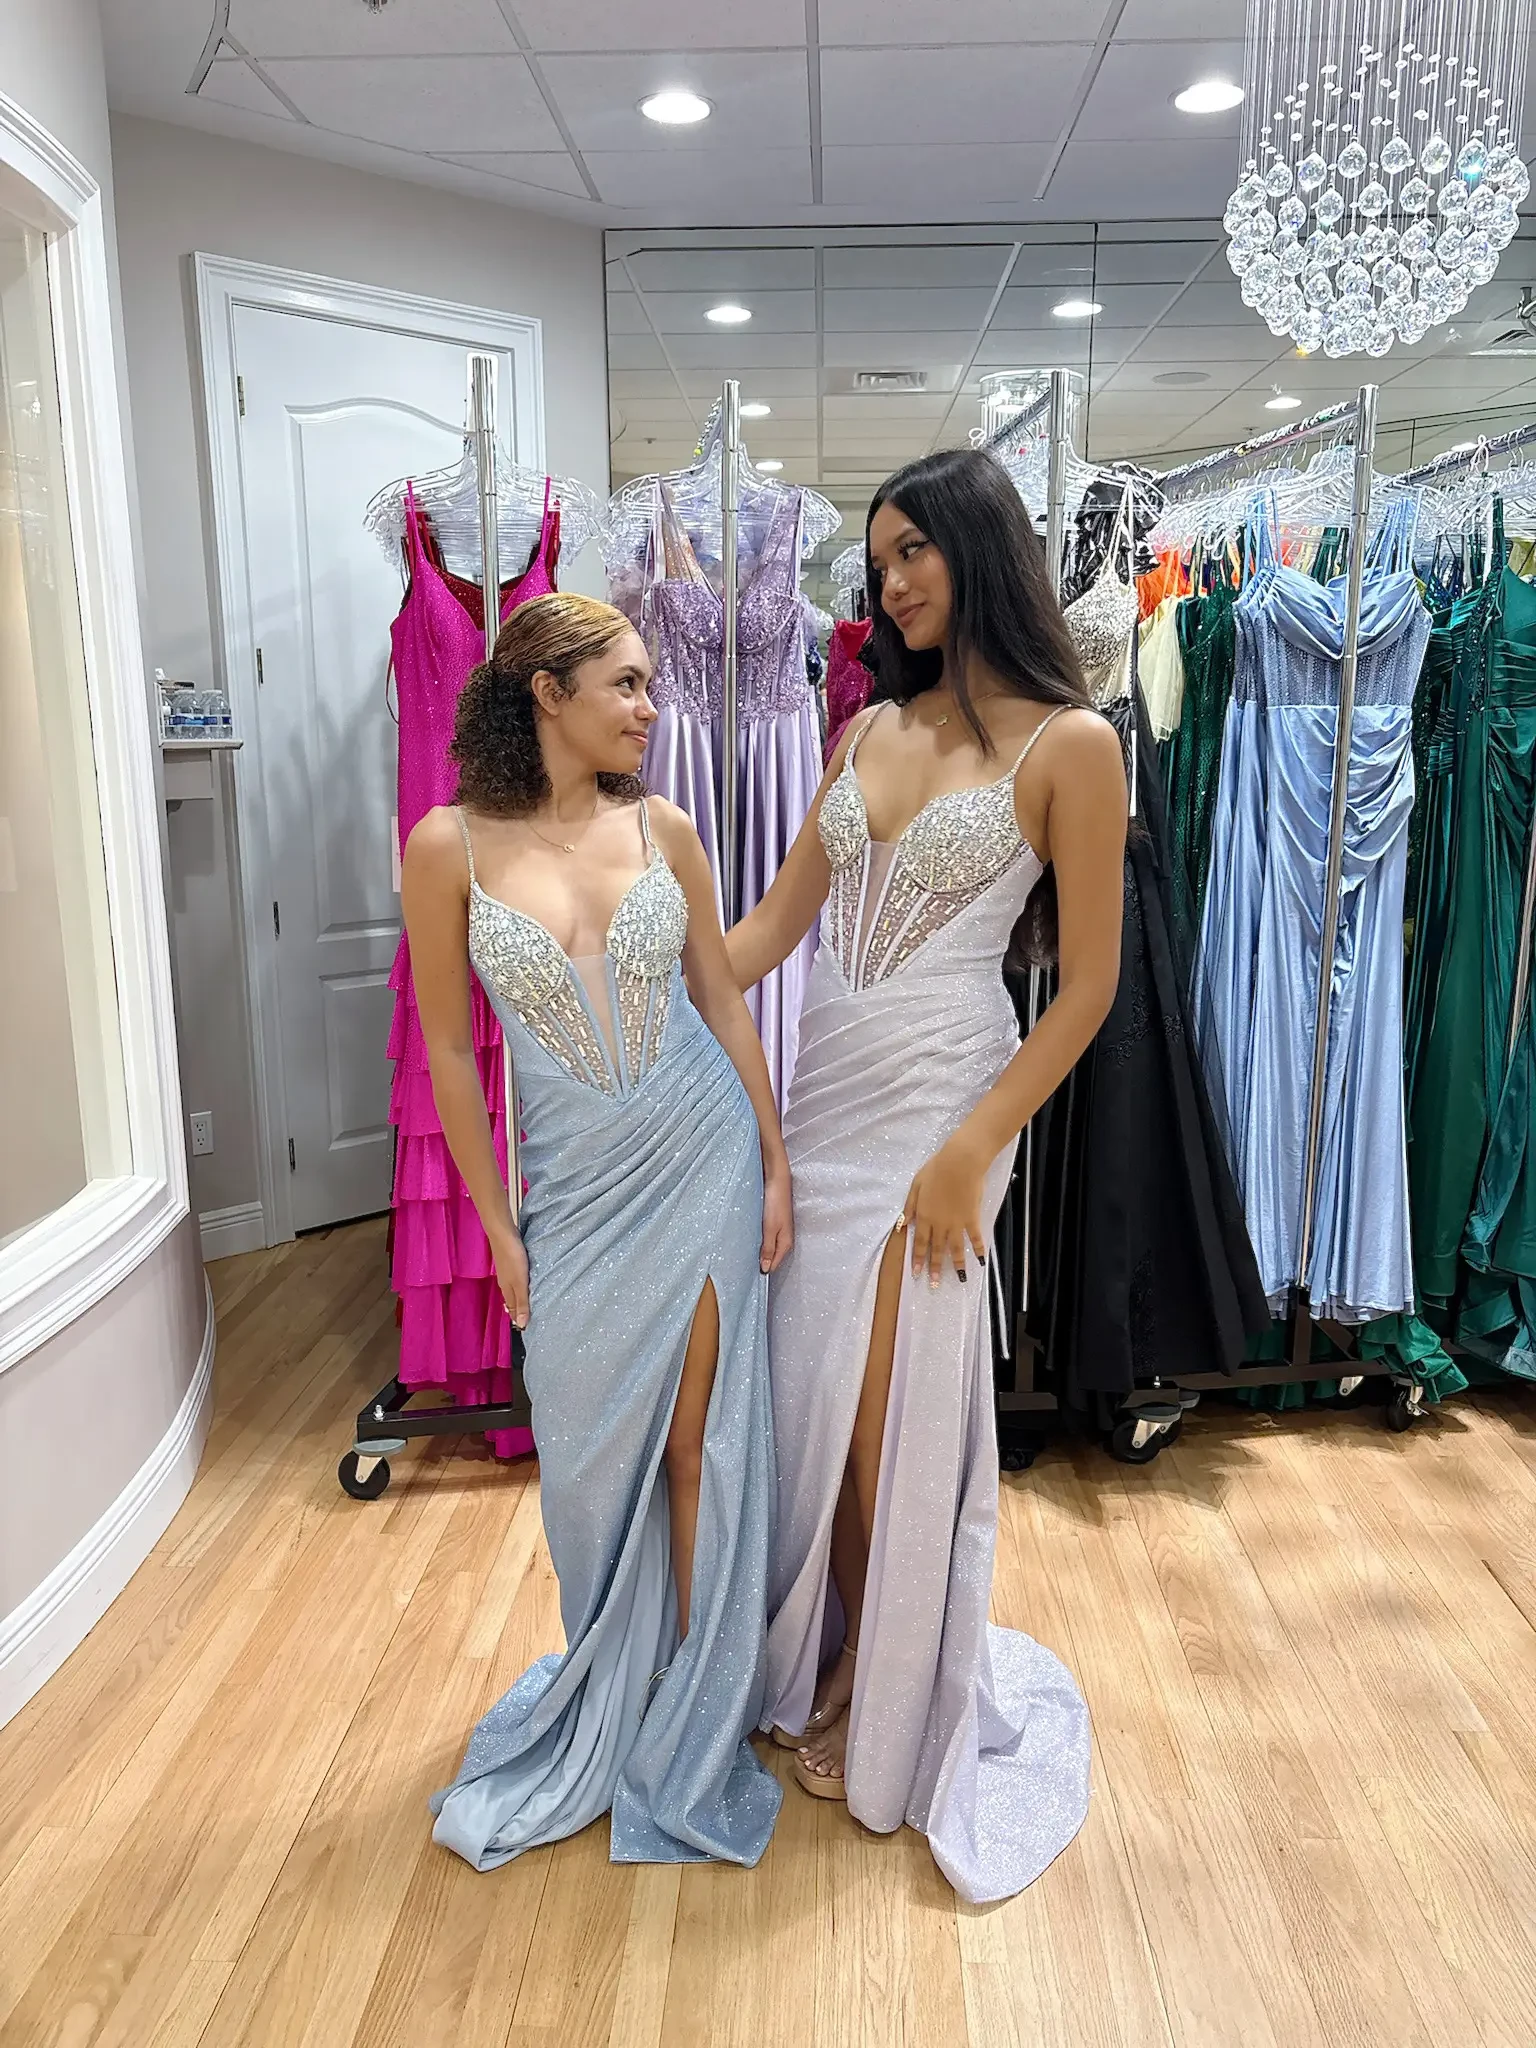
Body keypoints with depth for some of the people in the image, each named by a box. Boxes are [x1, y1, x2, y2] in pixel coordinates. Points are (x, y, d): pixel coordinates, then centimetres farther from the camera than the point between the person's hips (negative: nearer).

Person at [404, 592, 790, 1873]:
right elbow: (449, 1052, -3)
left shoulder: (662, 828, -2)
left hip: (703, 1166, 1)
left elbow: (724, 1001, 4)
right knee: (593, 1454, 13)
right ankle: (608, 1695, 41)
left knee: (701, 1441, 9)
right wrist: (498, 1227, -1)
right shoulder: (449, 847, -9)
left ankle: (690, 1711, 32)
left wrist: (777, 1166, 2)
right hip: (576, 1188, -1)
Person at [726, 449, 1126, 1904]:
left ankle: (885, 1718, 29)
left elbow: (1087, 985, -9)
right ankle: (815, 1661, 38)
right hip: (819, 1090, 6)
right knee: (811, 1393, 14)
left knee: (893, 1416, 5)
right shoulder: (870, 730, 10)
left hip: (937, 1102, -6)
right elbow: (775, 918, 10)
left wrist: (970, 1151, -15)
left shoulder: (1068, 744, -8)